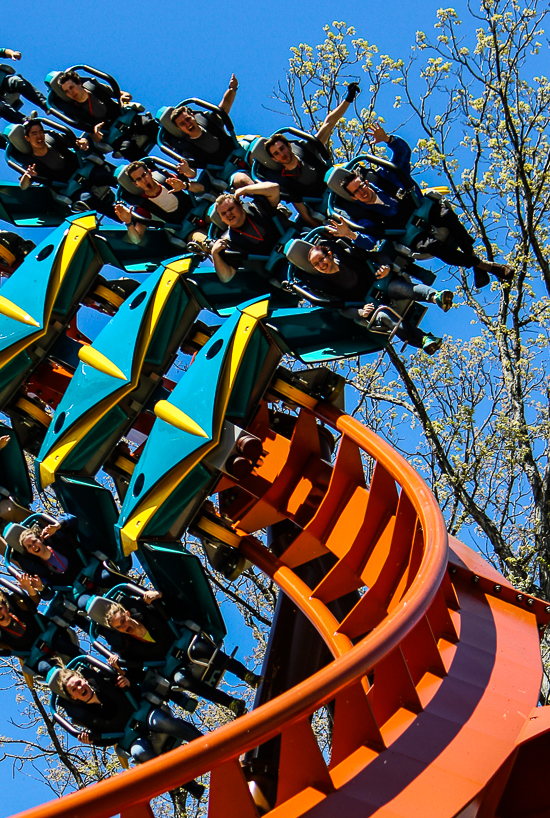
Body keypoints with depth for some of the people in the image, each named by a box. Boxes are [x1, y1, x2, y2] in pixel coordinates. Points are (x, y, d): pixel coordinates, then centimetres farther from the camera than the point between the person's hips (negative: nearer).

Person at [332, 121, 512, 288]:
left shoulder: (384, 178, -4)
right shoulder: (364, 218, -11)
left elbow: (403, 150, -4)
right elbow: (368, 241, -27)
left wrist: (387, 139, -26)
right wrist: (351, 234, -48)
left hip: (425, 211, 3)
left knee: (445, 213, -34)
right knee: (430, 245, -37)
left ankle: (472, 255, -20)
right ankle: (482, 265, -28)